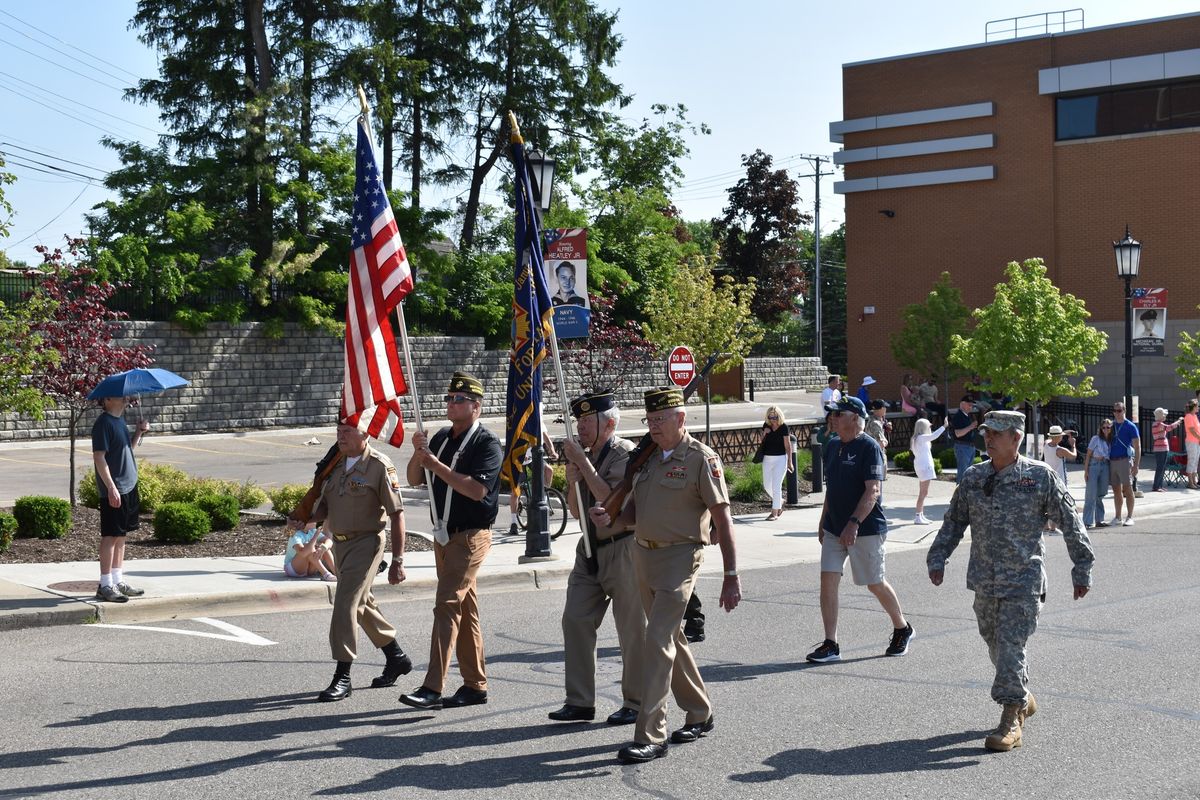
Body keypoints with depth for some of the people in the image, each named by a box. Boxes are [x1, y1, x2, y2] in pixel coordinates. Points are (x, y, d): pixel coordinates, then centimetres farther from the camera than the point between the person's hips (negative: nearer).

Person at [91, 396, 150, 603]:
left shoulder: (120, 419, 13)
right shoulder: (104, 423, -14)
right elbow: (99, 457, -19)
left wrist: (139, 432, 7)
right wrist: (111, 487, -23)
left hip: (128, 487, 9)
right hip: (114, 490, -9)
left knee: (120, 535, 14)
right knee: (110, 536, -4)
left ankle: (118, 581, 21)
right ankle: (105, 586, 1)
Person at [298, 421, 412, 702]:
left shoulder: (379, 465, -13)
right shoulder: (336, 464, 8)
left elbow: (397, 514, -13)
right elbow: (325, 505, 14)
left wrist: (397, 561, -17)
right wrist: (306, 520, -9)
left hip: (366, 542, -8)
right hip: (340, 542, 8)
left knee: (345, 604, -13)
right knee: (362, 604, 18)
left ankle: (342, 677, -7)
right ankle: (396, 657, 35)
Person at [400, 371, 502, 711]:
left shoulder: (488, 443, -10)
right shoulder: (441, 437, 12)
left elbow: (477, 489, -21)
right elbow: (414, 480, 12)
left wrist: (438, 466, -22)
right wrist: (418, 454, -7)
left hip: (471, 536, -8)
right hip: (444, 536, 8)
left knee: (447, 606, -15)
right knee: (465, 611, 12)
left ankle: (432, 687, -18)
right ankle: (475, 686, 19)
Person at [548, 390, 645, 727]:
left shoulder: (626, 454, -10)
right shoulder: (586, 455, 12)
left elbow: (611, 499, -22)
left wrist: (582, 461, -19)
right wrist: (572, 482, -3)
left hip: (622, 550, -8)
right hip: (590, 549, 8)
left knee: (632, 629, 1)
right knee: (575, 620, 3)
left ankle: (635, 703, 12)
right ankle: (580, 701, 9)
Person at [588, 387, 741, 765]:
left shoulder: (701, 459, -10)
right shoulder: (649, 457, 12)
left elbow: (722, 519, -12)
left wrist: (731, 576, -15)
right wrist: (610, 520, -6)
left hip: (679, 557, -8)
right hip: (644, 554, 8)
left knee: (659, 639, -14)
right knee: (672, 637, 16)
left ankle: (650, 737, -11)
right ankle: (699, 714, 33)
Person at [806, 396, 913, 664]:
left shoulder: (869, 447, -13)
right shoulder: (836, 447, 12)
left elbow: (872, 491, -21)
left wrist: (854, 523, -29)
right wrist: (823, 523, 20)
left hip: (865, 529, -7)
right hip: (834, 529, 7)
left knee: (875, 584, 5)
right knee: (828, 580, -3)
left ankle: (902, 629, 29)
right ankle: (830, 645, 0)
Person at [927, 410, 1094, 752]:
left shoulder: (1040, 476, -6)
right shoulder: (973, 478, 6)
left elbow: (1070, 522, -1)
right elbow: (954, 521, 14)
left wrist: (1082, 568, -2)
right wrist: (937, 557, 4)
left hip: (1023, 581, -5)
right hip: (985, 580, 5)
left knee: (1011, 647, -11)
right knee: (996, 645, 15)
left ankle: (1011, 721, -5)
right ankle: (1023, 697, 38)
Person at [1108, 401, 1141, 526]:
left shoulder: (1130, 427, -2)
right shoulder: (1111, 425, 12)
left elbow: (1137, 447, -4)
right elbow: (1106, 442, 19)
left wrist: (1136, 465, -12)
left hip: (1125, 460, -5)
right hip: (1112, 460, 5)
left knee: (1127, 489, -6)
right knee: (1116, 490, 10)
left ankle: (1130, 517, -2)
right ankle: (1118, 517, 16)